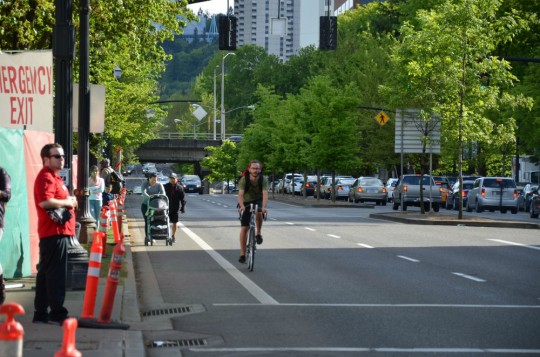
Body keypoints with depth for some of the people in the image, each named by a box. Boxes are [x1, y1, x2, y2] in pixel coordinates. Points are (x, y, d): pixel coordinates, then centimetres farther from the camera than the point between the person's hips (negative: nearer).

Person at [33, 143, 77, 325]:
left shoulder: (54, 177, 21)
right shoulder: (46, 177, -13)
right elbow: (44, 202, -27)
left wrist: (69, 201, 12)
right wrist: (68, 202, -14)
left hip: (55, 232, 11)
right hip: (54, 232, -11)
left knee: (45, 273, 12)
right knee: (56, 273, -8)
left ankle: (40, 313, 16)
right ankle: (57, 313, -5)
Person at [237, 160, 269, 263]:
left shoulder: (263, 180, -21)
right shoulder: (244, 179, -23)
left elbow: (265, 194, -33)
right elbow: (240, 194, -34)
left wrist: (264, 207, -50)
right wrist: (241, 206, -52)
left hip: (258, 201, 0)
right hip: (246, 203, 0)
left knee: (259, 213, -35)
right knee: (244, 228, -4)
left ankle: (258, 233, -10)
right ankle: (242, 254, 4)